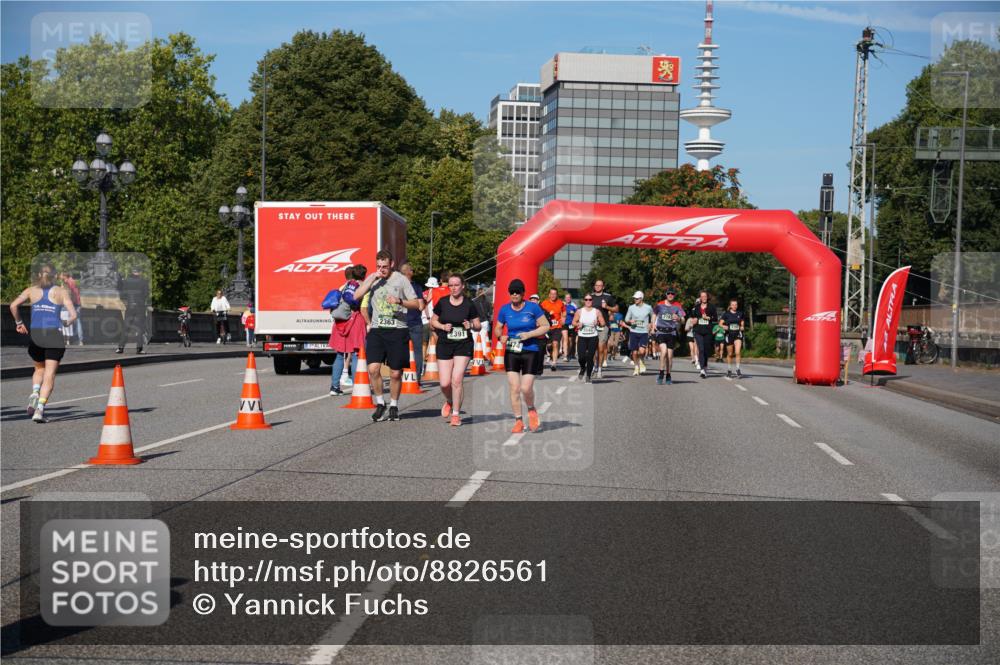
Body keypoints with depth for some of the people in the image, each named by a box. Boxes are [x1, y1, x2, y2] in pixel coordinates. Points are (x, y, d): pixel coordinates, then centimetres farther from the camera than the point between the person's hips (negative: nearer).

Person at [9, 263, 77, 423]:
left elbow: (13, 305, -3)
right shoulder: (61, 292, 6)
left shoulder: (31, 290, 10)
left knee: (39, 369, 25)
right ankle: (40, 409, -12)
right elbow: (73, 315, -4)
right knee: (49, 374, 1)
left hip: (35, 335, 2)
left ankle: (35, 393, -2)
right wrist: (67, 324, 16)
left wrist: (18, 322, 10)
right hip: (55, 334, -2)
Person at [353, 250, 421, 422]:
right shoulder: (372, 279, 10)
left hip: (398, 331, -2)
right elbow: (357, 295, -5)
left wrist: (399, 301, -16)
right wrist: (373, 278, -9)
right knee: (373, 368, -11)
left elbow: (416, 304, 1)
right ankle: (380, 404, 7)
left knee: (396, 373, 3)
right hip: (377, 330, 2)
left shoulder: (401, 280, 2)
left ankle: (394, 406, 21)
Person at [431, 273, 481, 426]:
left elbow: (478, 327, 6)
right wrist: (443, 326, -7)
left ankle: (456, 414, -1)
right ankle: (449, 402, 32)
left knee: (457, 380, -13)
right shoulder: (442, 303, 2)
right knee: (445, 383, -2)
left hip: (463, 346, -2)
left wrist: (471, 325, -16)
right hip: (444, 345, 2)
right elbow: (433, 321, 12)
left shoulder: (469, 304, -1)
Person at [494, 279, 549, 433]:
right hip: (511, 352, 3)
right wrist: (500, 336, -8)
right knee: (514, 388, -2)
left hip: (531, 352, -3)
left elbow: (546, 326, -2)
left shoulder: (533, 307, -5)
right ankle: (518, 421, 12)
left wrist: (529, 334, -15)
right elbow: (497, 328, 15)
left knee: (526, 388, -8)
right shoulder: (505, 310, 3)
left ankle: (531, 410, 24)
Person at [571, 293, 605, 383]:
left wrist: (598, 323, -16)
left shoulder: (597, 311, 4)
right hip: (582, 337, 0)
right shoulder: (579, 311, 5)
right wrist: (578, 324, -13)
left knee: (590, 357, -5)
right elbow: (574, 322, 8)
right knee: (581, 356, -12)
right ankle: (583, 368, 21)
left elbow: (603, 323, 5)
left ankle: (589, 375, 10)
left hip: (593, 337, 0)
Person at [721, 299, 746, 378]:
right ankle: (729, 370, 26)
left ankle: (738, 370, -9)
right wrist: (724, 327, -16)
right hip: (729, 335, 0)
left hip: (738, 335, 0)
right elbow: (720, 324, 2)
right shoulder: (726, 314, 0)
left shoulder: (740, 314, 6)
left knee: (737, 352, -16)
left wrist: (742, 327, -3)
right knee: (730, 354, 9)